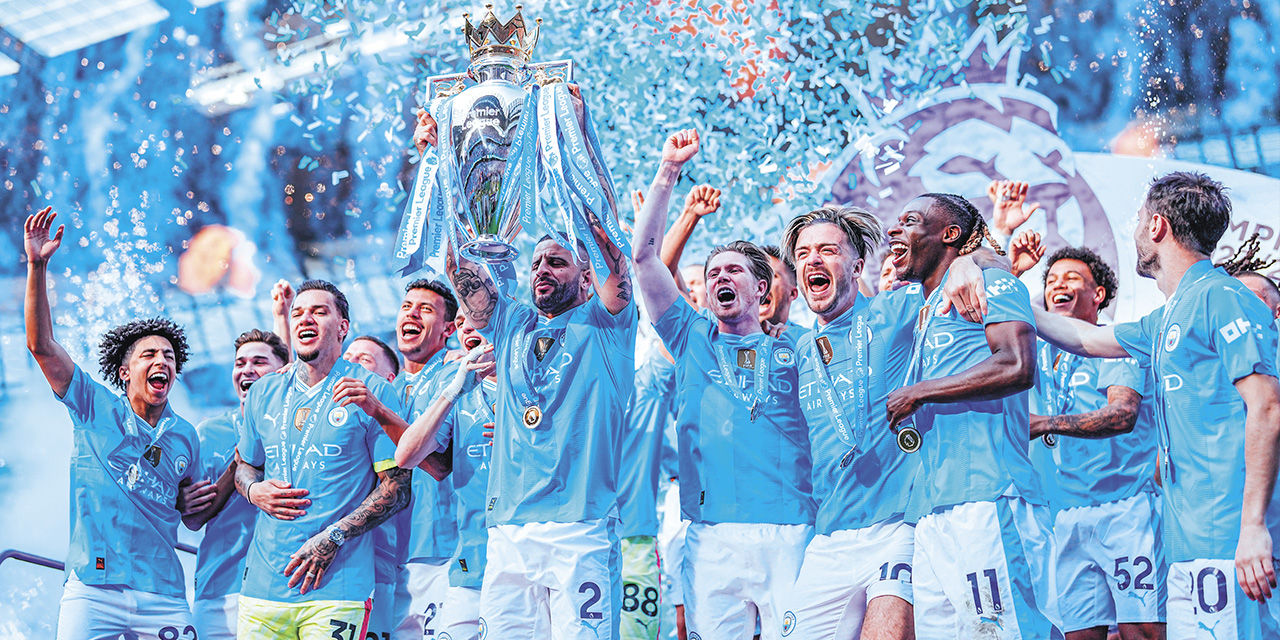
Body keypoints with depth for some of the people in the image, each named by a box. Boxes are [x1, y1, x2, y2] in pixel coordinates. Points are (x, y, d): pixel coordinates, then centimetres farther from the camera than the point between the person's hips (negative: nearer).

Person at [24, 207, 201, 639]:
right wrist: (37, 266, -12)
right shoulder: (96, 408, 6)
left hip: (162, 595, 3)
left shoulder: (185, 436, 15)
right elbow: (41, 346, -3)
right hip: (93, 589, -3)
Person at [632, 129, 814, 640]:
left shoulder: (795, 347, 17)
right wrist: (668, 172, 6)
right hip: (713, 536, 1)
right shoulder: (693, 339, 17)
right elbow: (643, 255, 12)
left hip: (793, 534, 0)